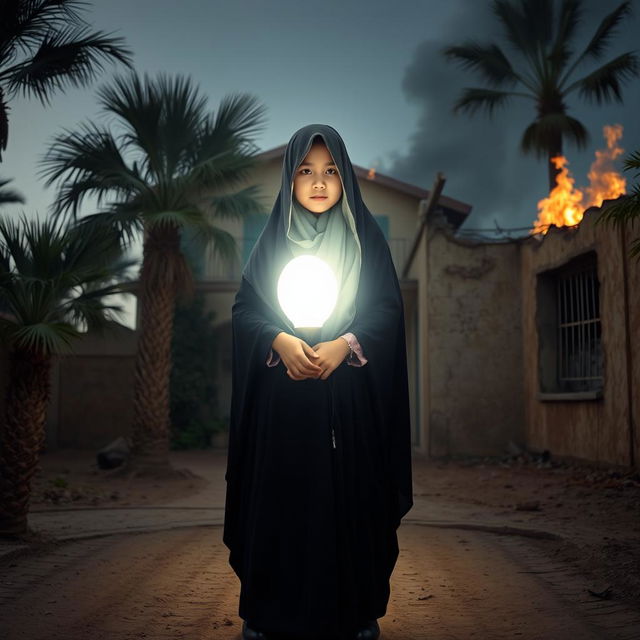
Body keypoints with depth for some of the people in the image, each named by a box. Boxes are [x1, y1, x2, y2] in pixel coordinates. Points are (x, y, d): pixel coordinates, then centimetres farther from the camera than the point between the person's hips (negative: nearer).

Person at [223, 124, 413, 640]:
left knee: (350, 496, -1)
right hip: (283, 394, 1)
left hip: (350, 392, 0)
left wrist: (344, 344, -16)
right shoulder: (272, 239, 9)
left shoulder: (367, 236, 7)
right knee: (280, 496, 0)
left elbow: (389, 310, 1)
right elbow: (244, 310, 4)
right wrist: (281, 340, -16)